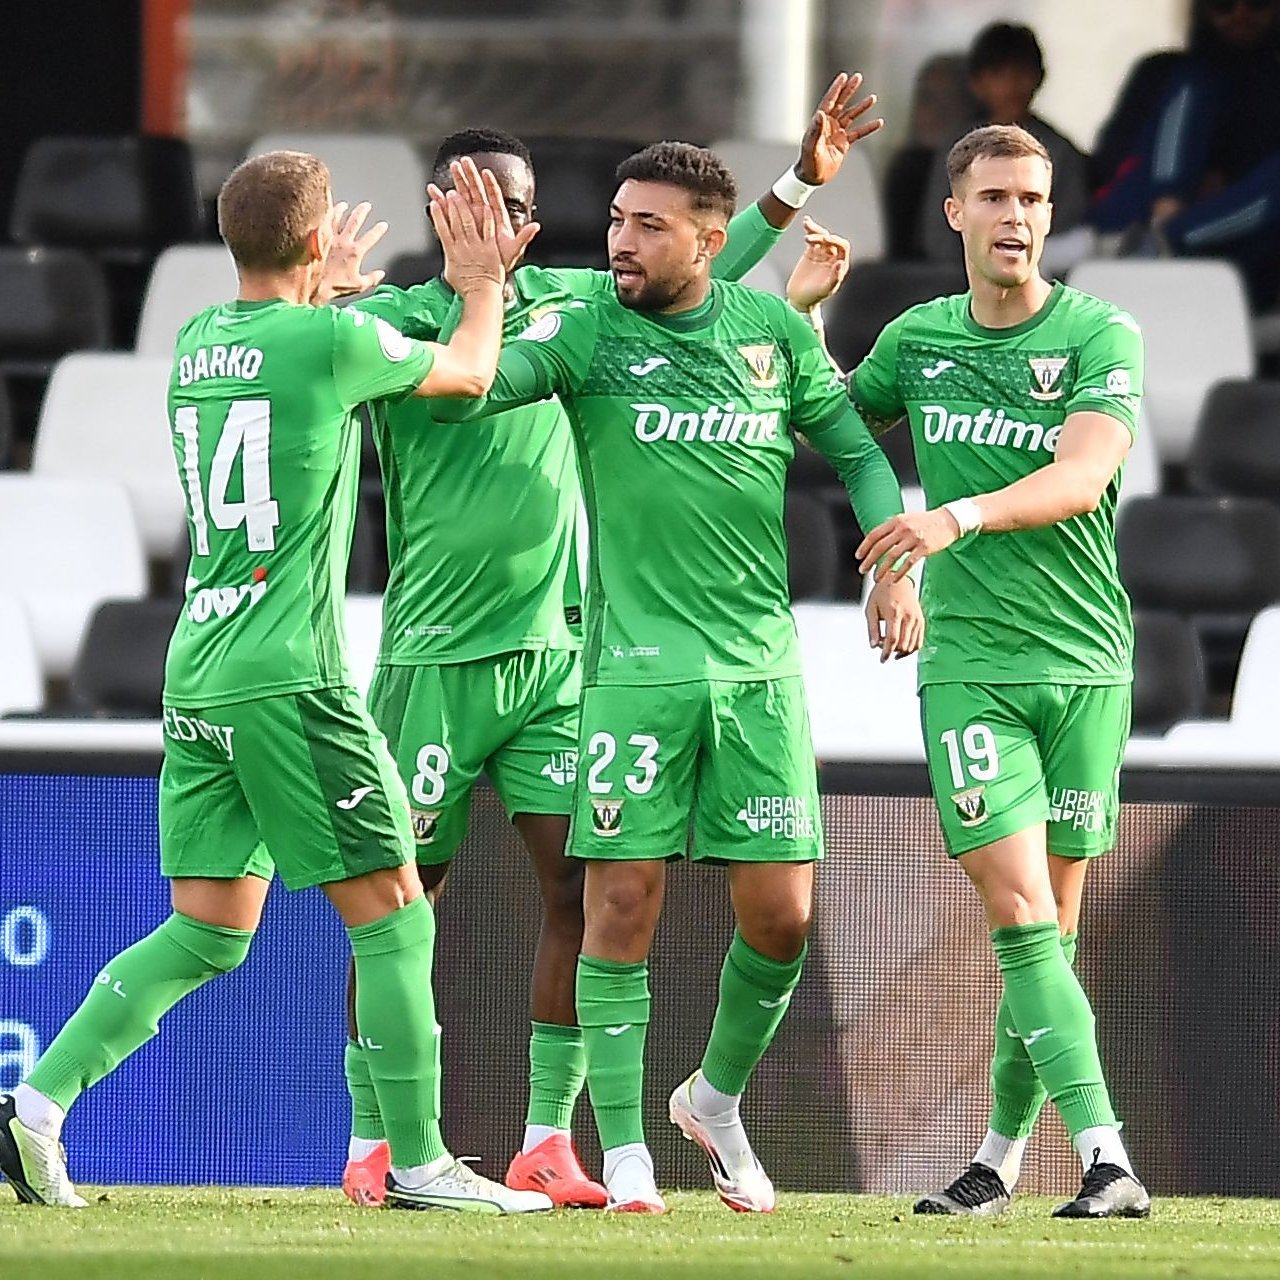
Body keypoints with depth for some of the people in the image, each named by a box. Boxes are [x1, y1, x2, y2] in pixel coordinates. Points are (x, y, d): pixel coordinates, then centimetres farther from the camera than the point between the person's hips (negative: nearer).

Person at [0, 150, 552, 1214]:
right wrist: (483, 282, 28)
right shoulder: (334, 342, -9)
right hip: (290, 675, -8)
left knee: (208, 932, 10)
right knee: (393, 915, 1)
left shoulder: (197, 342, 11)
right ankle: (419, 1163, 2)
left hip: (197, 673, 8)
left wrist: (330, 291, 51)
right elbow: (470, 374, 10)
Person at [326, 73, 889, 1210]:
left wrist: (801, 181, 15)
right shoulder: (395, 318, -3)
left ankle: (547, 1142, 1)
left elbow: (697, 275, 19)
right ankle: (371, 1145, 9)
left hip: (558, 649, 4)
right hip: (436, 655, -4)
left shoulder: (567, 302, 9)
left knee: (580, 884, -5)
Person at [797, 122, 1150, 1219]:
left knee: (1053, 925, 3)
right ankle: (1105, 1158, -20)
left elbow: (1081, 475, -17)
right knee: (1017, 912, -13)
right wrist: (802, 310, 9)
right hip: (969, 665, 1)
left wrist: (961, 516, -32)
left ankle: (1005, 1151, 17)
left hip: (1085, 665, -1)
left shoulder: (1101, 336, -2)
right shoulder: (918, 338, 9)